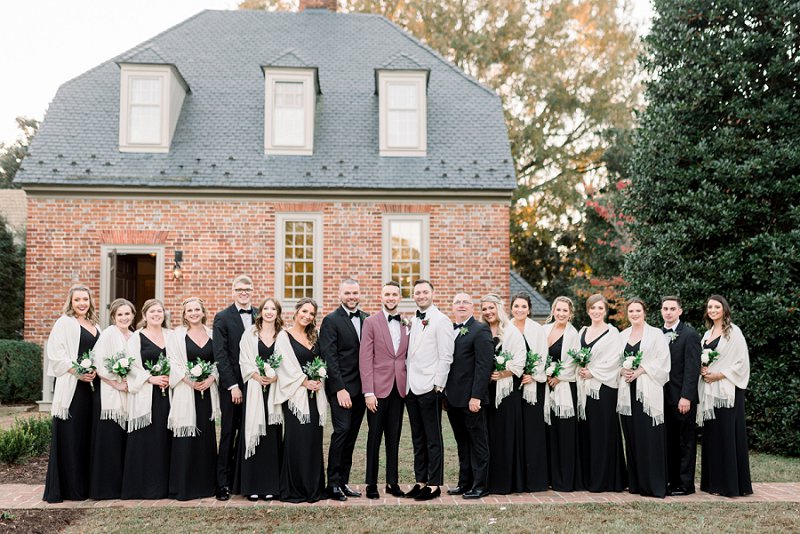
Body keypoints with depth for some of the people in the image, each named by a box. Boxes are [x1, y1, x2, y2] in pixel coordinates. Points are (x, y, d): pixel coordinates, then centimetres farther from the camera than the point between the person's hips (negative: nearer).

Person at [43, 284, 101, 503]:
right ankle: (66, 487, 4)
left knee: (88, 434, 9)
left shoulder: (95, 326, 16)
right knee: (70, 436, -3)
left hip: (92, 385, 6)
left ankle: (85, 484, 16)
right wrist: (78, 372, -18)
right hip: (72, 387, -6)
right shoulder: (64, 323, -3)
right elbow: (56, 353, -12)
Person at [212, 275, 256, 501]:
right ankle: (223, 483, 9)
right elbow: (220, 355, -7)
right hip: (231, 385, -3)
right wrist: (233, 386, -11)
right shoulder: (222, 318, -1)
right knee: (228, 434, 2)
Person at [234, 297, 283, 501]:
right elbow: (244, 362, 2)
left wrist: (275, 377, -13)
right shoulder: (249, 334, 8)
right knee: (253, 433, -1)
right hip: (254, 388, 0)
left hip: (276, 389, 0)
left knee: (273, 435, 1)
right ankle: (252, 485, 5)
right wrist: (258, 377, -12)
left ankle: (271, 485, 7)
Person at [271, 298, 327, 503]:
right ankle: (293, 490, 5)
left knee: (313, 440, 6)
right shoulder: (284, 336, -2)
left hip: (314, 395, 5)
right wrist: (305, 382, -13)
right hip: (295, 394, -5)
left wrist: (319, 380, -3)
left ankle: (313, 488, 15)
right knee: (296, 441, -5)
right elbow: (287, 366, -9)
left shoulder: (314, 338, 15)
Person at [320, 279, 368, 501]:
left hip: (361, 388, 6)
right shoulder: (331, 321, -5)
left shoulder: (367, 320, 12)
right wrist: (340, 388, -16)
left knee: (351, 435, 9)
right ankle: (333, 484, 0)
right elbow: (329, 357, -10)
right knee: (342, 431, -10)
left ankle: (343, 482, 17)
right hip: (341, 387, -5)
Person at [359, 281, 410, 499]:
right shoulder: (371, 322, -2)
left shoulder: (407, 324, 9)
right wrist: (368, 392, -13)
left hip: (399, 389, 3)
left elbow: (408, 357, 11)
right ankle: (371, 483, 15)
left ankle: (392, 482, 20)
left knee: (394, 438, 10)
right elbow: (365, 359, -7)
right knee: (374, 437, 5)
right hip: (378, 388, -3)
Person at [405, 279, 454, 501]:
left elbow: (445, 357, -11)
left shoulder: (441, 321, -7)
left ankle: (434, 485, 8)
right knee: (418, 439, 13)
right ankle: (420, 481, 22)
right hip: (411, 388, 7)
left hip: (429, 388, -7)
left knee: (433, 439, 1)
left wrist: (437, 386, -14)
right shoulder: (414, 322, 15)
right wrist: (406, 382, 11)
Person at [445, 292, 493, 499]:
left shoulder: (480, 330, -8)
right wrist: (445, 392, 9)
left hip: (471, 398, -7)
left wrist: (476, 396, -18)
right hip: (452, 397, 7)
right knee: (462, 443, 15)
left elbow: (484, 365, -14)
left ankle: (480, 485, 12)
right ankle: (465, 482, 24)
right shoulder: (448, 330, 13)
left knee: (478, 442, 4)